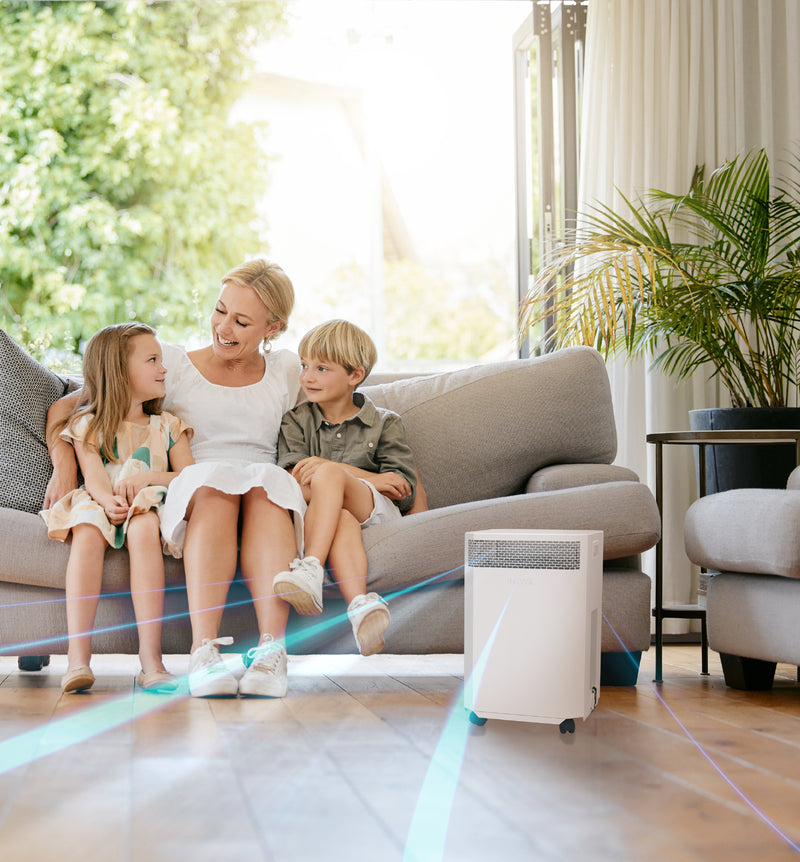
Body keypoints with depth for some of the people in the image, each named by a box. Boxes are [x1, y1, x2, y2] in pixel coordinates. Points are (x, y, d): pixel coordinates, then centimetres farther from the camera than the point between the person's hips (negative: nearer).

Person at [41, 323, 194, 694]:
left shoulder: (167, 426, 23)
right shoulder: (88, 424, 15)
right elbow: (93, 474, -3)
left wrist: (148, 477, -9)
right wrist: (108, 500, -26)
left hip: (148, 507, 1)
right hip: (99, 504, 0)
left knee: (143, 529, -36)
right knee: (87, 533, -36)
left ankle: (151, 659, -44)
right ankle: (78, 656, -43)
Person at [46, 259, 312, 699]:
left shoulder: (286, 372, 19)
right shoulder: (173, 365, 13)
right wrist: (64, 467, -5)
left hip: (269, 500, 1)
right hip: (193, 496, -1)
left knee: (265, 481, -34)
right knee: (215, 480, -35)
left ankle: (271, 649, -49)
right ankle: (203, 651, -48)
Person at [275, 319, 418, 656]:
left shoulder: (385, 423, 13)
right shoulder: (295, 421, 18)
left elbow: (404, 489, 0)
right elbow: (293, 477, -1)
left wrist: (330, 469, -10)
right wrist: (369, 478, -11)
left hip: (376, 511, -1)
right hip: (323, 512, 1)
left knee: (326, 475, -31)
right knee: (341, 519, -37)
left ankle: (311, 567, -43)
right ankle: (360, 603, -55)